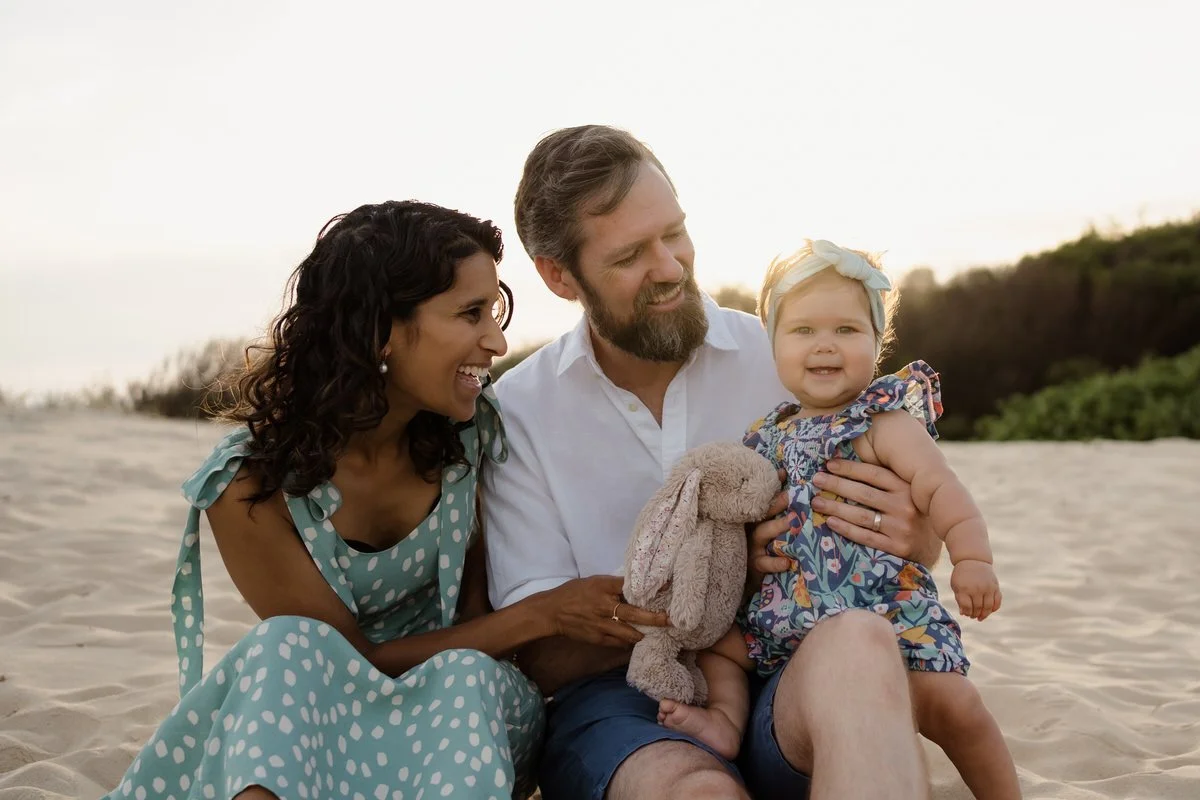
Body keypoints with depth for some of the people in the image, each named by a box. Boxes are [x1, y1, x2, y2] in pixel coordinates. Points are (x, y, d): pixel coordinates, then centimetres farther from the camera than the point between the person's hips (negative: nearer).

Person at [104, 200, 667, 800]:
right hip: (301, 709, -2)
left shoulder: (473, 426, -9)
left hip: (463, 702, 3)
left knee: (467, 678, -32)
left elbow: (478, 604, 4)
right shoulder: (252, 483, -19)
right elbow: (354, 659, -15)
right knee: (290, 644, -34)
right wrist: (542, 614, -22)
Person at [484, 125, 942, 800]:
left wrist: (914, 535, -14)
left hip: (788, 682, 2)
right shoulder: (519, 411, 2)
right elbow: (540, 655, -1)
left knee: (857, 644, -35)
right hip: (619, 699, -2)